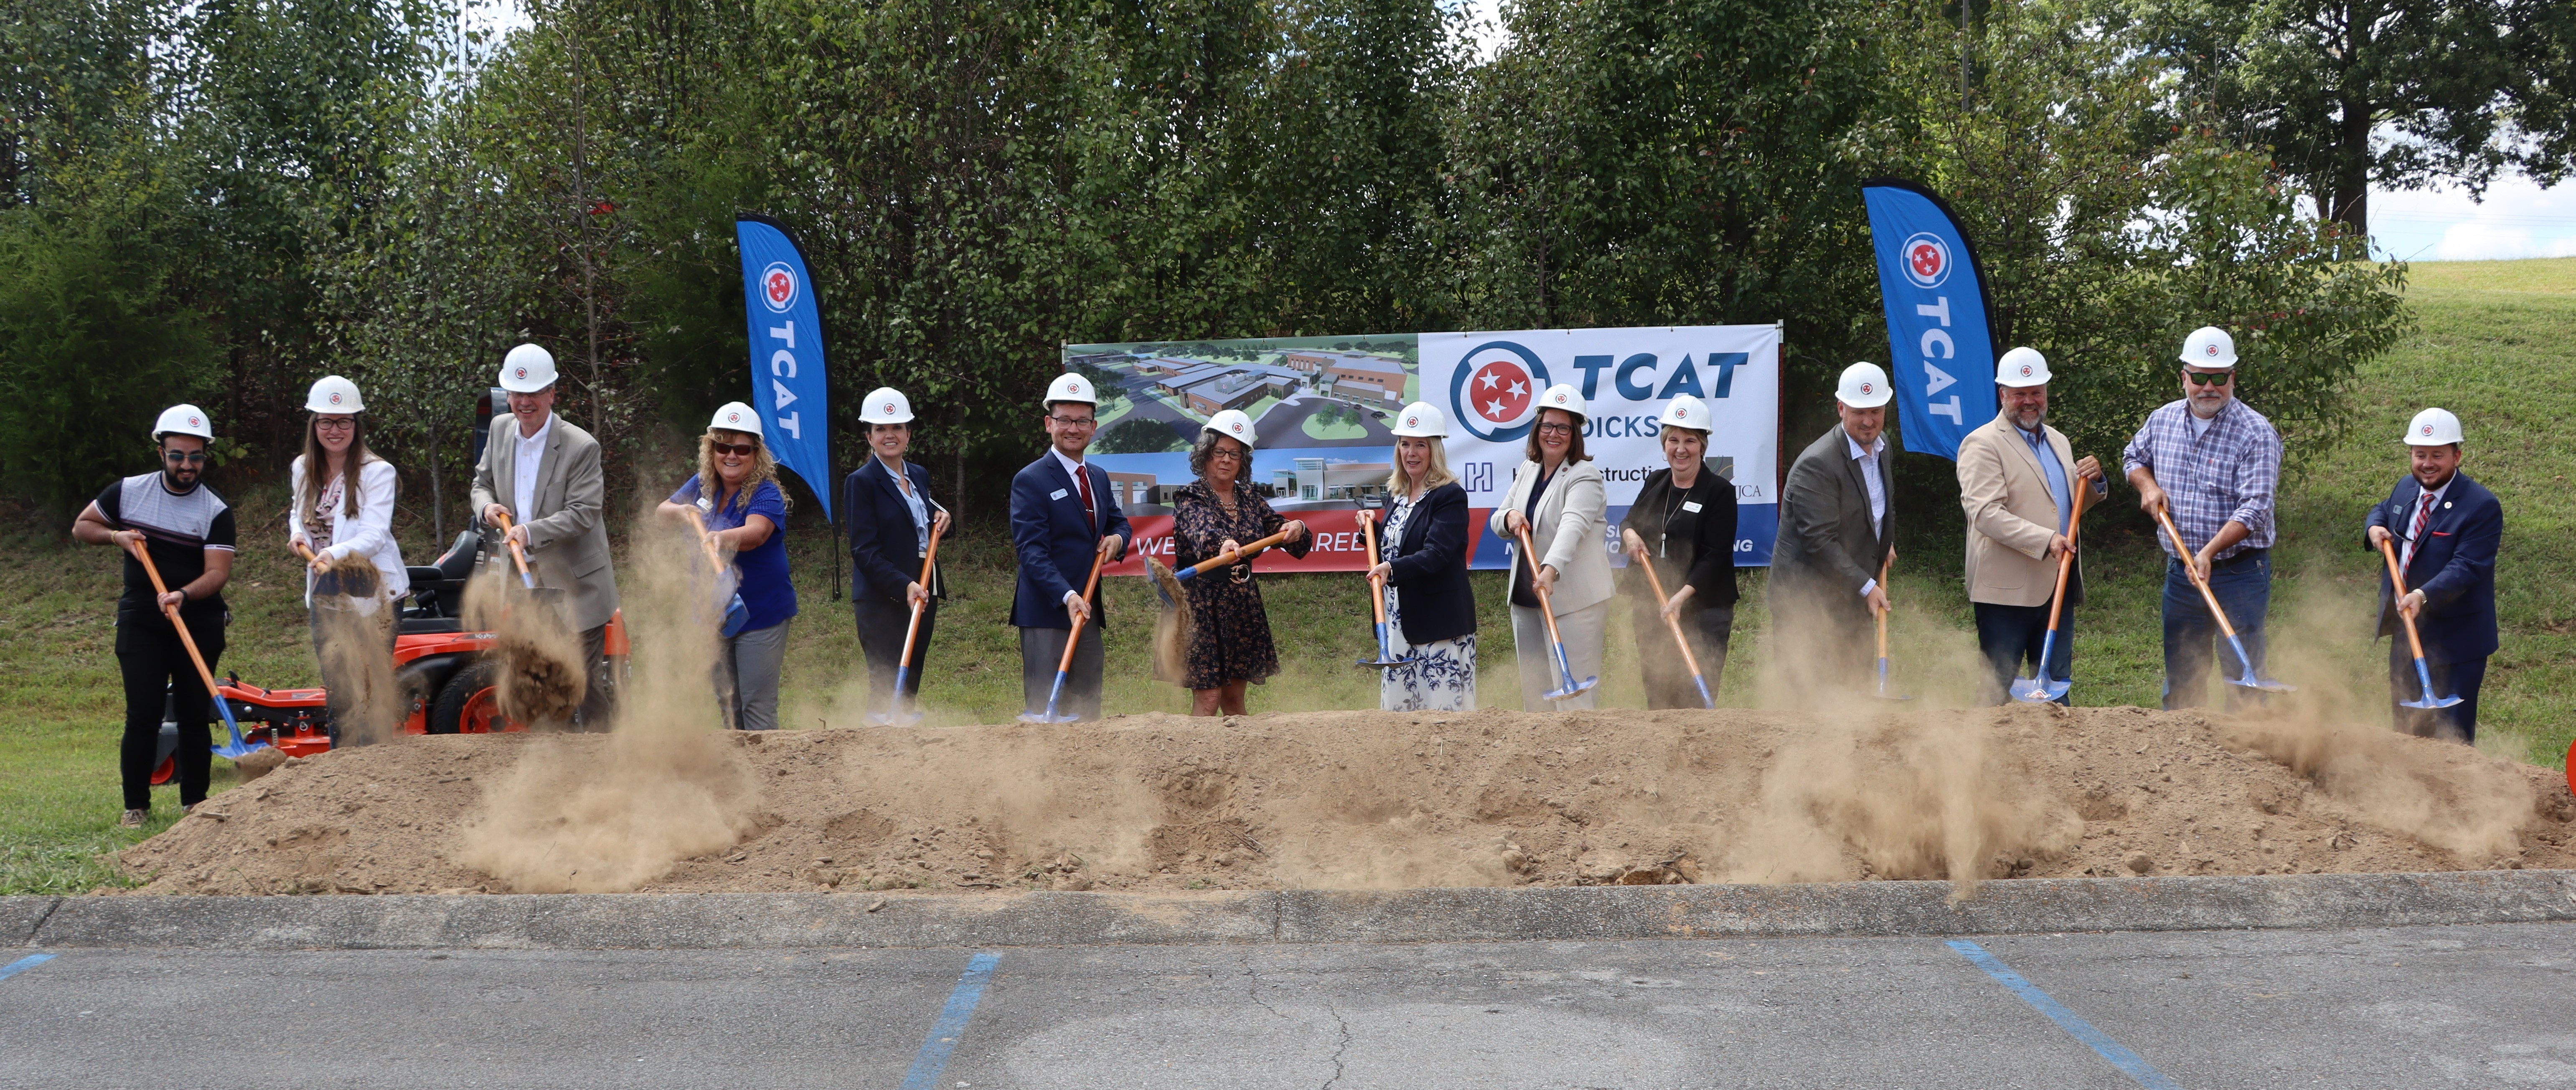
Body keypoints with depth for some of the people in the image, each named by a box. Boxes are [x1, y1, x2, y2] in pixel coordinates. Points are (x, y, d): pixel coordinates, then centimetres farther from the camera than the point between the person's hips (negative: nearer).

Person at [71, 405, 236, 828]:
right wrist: (116, 536, -6)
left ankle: (195, 801, 16)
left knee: (195, 715, 4)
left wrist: (183, 595, -34)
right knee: (143, 716, -6)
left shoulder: (216, 512, -6)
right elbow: (81, 526, 14)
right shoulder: (128, 492, 2)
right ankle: (136, 806, 3)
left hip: (199, 622, 0)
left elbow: (218, 572, -15)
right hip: (141, 622, 0)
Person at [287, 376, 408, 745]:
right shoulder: (302, 470, 6)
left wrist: (336, 553, -39)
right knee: (337, 692, 12)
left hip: (371, 594, -6)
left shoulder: (376, 472, -12)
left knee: (372, 692, -7)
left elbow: (375, 535, -21)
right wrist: (297, 533, 2)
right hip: (325, 598, 6)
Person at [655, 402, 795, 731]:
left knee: (757, 708, -7)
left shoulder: (766, 494, -17)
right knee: (728, 704, 15)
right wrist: (681, 511, -13)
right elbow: (662, 511, 11)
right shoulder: (702, 485, 3)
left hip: (760, 615, -6)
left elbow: (756, 532, -37)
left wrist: (722, 538, -58)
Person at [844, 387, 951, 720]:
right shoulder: (861, 482, -7)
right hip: (882, 600, -7)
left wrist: (941, 521, 2)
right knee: (887, 688, -11)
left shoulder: (920, 476, 14)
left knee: (911, 687, 7)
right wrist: (904, 586, -25)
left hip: (924, 593, 7)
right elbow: (864, 551, -13)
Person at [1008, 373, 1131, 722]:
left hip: (1088, 612, 8)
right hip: (1045, 615, -8)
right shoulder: (1030, 481, -9)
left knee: (1087, 709, 10)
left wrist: (1117, 538, 0)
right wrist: (1067, 596, -29)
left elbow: (1118, 522, 26)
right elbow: (1032, 551, -16)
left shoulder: (1099, 477, 15)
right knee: (1044, 709, -7)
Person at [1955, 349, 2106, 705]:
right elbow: (1986, 514, -18)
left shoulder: (2058, 441, 19)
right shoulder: (1982, 444, -7)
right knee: (1997, 688, -3)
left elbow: (2074, 502, 30)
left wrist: (2094, 480, 7)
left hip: (2057, 586, 7)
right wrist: (2045, 541, -27)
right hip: (2007, 589, -7)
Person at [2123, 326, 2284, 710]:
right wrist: (2147, 485, 3)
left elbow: (2254, 508, -19)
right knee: (2180, 677, 13)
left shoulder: (2256, 433, -12)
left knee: (2243, 673, -6)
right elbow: (2134, 457, 26)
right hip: (2180, 570, 5)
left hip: (2239, 573, -5)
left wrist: (2209, 553, -29)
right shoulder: (2162, 420, 6)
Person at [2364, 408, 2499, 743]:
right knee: (2408, 726, 18)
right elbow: (2383, 511, 26)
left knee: (2452, 733, -3)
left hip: (2455, 640, -7)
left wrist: (2424, 596, -41)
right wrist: (2375, 528, 2)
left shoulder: (2482, 507, -18)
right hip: (2405, 631, 7)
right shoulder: (2406, 488, 5)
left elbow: (2466, 568, -26)